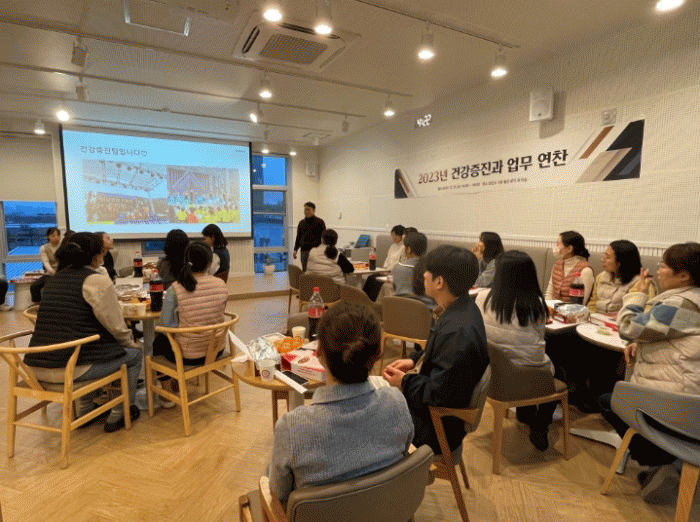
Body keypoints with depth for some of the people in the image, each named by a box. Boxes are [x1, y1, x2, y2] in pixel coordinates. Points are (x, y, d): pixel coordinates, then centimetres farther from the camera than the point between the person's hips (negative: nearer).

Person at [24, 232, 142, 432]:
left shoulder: (54, 279, 14)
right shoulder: (97, 281, -12)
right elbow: (116, 327, -10)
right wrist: (131, 343, 10)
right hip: (72, 369, -9)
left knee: (94, 345, 36)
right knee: (134, 354, 10)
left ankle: (85, 411, 39)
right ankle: (118, 415, 20)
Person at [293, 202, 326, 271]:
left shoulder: (319, 222, -1)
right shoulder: (301, 223, 14)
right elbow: (298, 237, 19)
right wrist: (295, 249, 10)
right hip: (304, 251, 5)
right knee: (305, 271, 6)